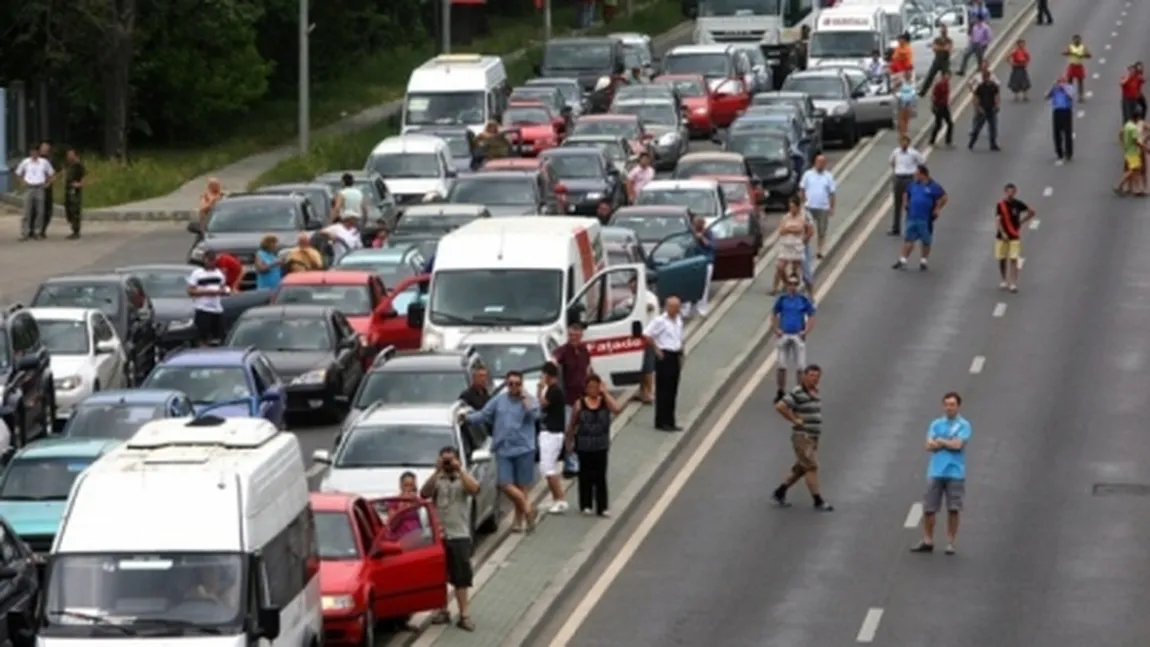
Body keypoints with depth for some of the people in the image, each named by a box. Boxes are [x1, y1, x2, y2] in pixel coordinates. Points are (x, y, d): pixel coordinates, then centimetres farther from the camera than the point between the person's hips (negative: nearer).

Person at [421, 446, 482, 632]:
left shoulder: (464, 479, 4)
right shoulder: (436, 480, 6)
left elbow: (474, 489, -18)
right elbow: (424, 493, -13)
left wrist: (459, 470, -18)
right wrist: (437, 471, -16)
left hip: (459, 535, -1)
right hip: (438, 534, 2)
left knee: (461, 577, -1)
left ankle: (464, 615, 0)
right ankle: (443, 611, 20)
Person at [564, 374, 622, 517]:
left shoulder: (605, 402, -4)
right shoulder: (580, 404, -5)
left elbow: (617, 409, -25)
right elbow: (572, 425, 3)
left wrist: (605, 393, -19)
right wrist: (569, 441, 4)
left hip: (601, 446, 0)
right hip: (584, 446, 0)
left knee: (600, 476, 1)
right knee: (586, 475, 8)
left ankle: (602, 506, 5)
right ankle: (586, 504, 20)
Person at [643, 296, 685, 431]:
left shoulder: (679, 320, 13)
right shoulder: (660, 321, -11)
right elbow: (646, 335, -17)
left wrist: (681, 353, 16)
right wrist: (657, 349, -13)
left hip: (675, 356, 8)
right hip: (664, 357, -8)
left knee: (673, 391, 10)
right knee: (663, 391, -4)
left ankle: (670, 422, 15)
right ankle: (661, 422, -1)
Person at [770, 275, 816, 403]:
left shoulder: (804, 300, 1)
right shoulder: (782, 299, 4)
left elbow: (811, 317, 5)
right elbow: (774, 315, 11)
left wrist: (805, 331, -8)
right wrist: (776, 330, -2)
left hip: (798, 336, -1)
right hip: (784, 335, 1)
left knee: (800, 367, 0)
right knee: (781, 366, 4)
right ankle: (781, 392, 16)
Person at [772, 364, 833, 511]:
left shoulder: (815, 393, 12)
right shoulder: (797, 393, -14)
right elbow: (779, 407, -24)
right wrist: (794, 420, -17)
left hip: (813, 438, 9)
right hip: (802, 437, -9)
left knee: (800, 469, 13)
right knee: (811, 467, -9)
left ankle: (779, 493, 24)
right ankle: (818, 502, -5)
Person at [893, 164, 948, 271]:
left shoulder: (933, 187, -8)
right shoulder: (913, 185, 8)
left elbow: (944, 198, -5)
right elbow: (907, 195, 25)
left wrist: (937, 209, -7)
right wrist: (906, 204, 11)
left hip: (925, 219, -4)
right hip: (912, 217, 4)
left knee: (926, 242, 7)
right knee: (908, 239, 5)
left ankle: (923, 262, 20)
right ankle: (902, 261, 8)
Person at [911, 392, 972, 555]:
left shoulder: (964, 425, 1)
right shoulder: (936, 424, 10)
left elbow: (958, 445, -12)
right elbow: (929, 446, 0)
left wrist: (940, 441, -1)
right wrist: (949, 443, -7)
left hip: (955, 473, -3)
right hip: (936, 472, 3)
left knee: (953, 509, 0)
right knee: (928, 508, 2)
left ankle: (950, 542, 9)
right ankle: (927, 541, 14)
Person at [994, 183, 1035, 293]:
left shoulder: (1018, 204, -2)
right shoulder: (1000, 205, -7)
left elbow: (1031, 212, 11)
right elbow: (998, 219, -16)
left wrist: (1021, 222, 5)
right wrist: (1003, 233, -26)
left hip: (1015, 236, 0)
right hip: (1002, 236, 0)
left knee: (1013, 260, -8)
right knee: (1002, 259, 9)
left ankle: (1013, 284, -10)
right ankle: (1004, 281, 26)